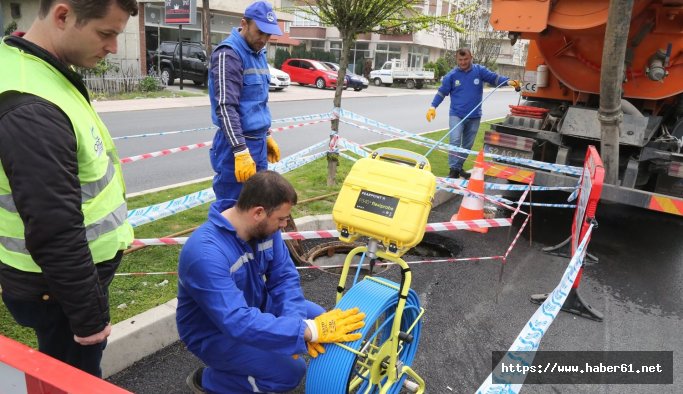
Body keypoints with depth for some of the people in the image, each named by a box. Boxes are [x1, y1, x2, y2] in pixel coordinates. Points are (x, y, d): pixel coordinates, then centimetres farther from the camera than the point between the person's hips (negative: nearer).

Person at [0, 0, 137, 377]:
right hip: (57, 287, -9)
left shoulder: (44, 73, 3)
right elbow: (55, 235, -28)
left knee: (67, 371, 26)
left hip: (69, 273, 9)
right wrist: (89, 315, -18)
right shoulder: (32, 111, -30)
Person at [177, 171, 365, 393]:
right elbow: (238, 322, -42)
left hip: (254, 306, 7)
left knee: (320, 318, 0)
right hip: (215, 333, -7)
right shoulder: (206, 253, -37)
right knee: (289, 371, -19)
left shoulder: (264, 226, -13)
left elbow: (284, 276, -9)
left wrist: (295, 320, -27)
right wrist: (308, 330, -44)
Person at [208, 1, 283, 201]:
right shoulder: (228, 54, -15)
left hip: (258, 142, 9)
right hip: (237, 144, -9)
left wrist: (266, 136, 22)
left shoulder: (258, 53, 13)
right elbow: (226, 107, -23)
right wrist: (241, 151, -28)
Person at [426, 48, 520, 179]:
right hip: (456, 115, -2)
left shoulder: (480, 70, 1)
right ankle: (453, 170, -15)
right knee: (455, 141, -19)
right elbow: (442, 92, 2)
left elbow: (494, 77, -5)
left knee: (467, 144, 10)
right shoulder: (451, 75, 0)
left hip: (474, 116, 2)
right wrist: (433, 106, -10)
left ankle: (459, 167, 25)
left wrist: (508, 81, -23)